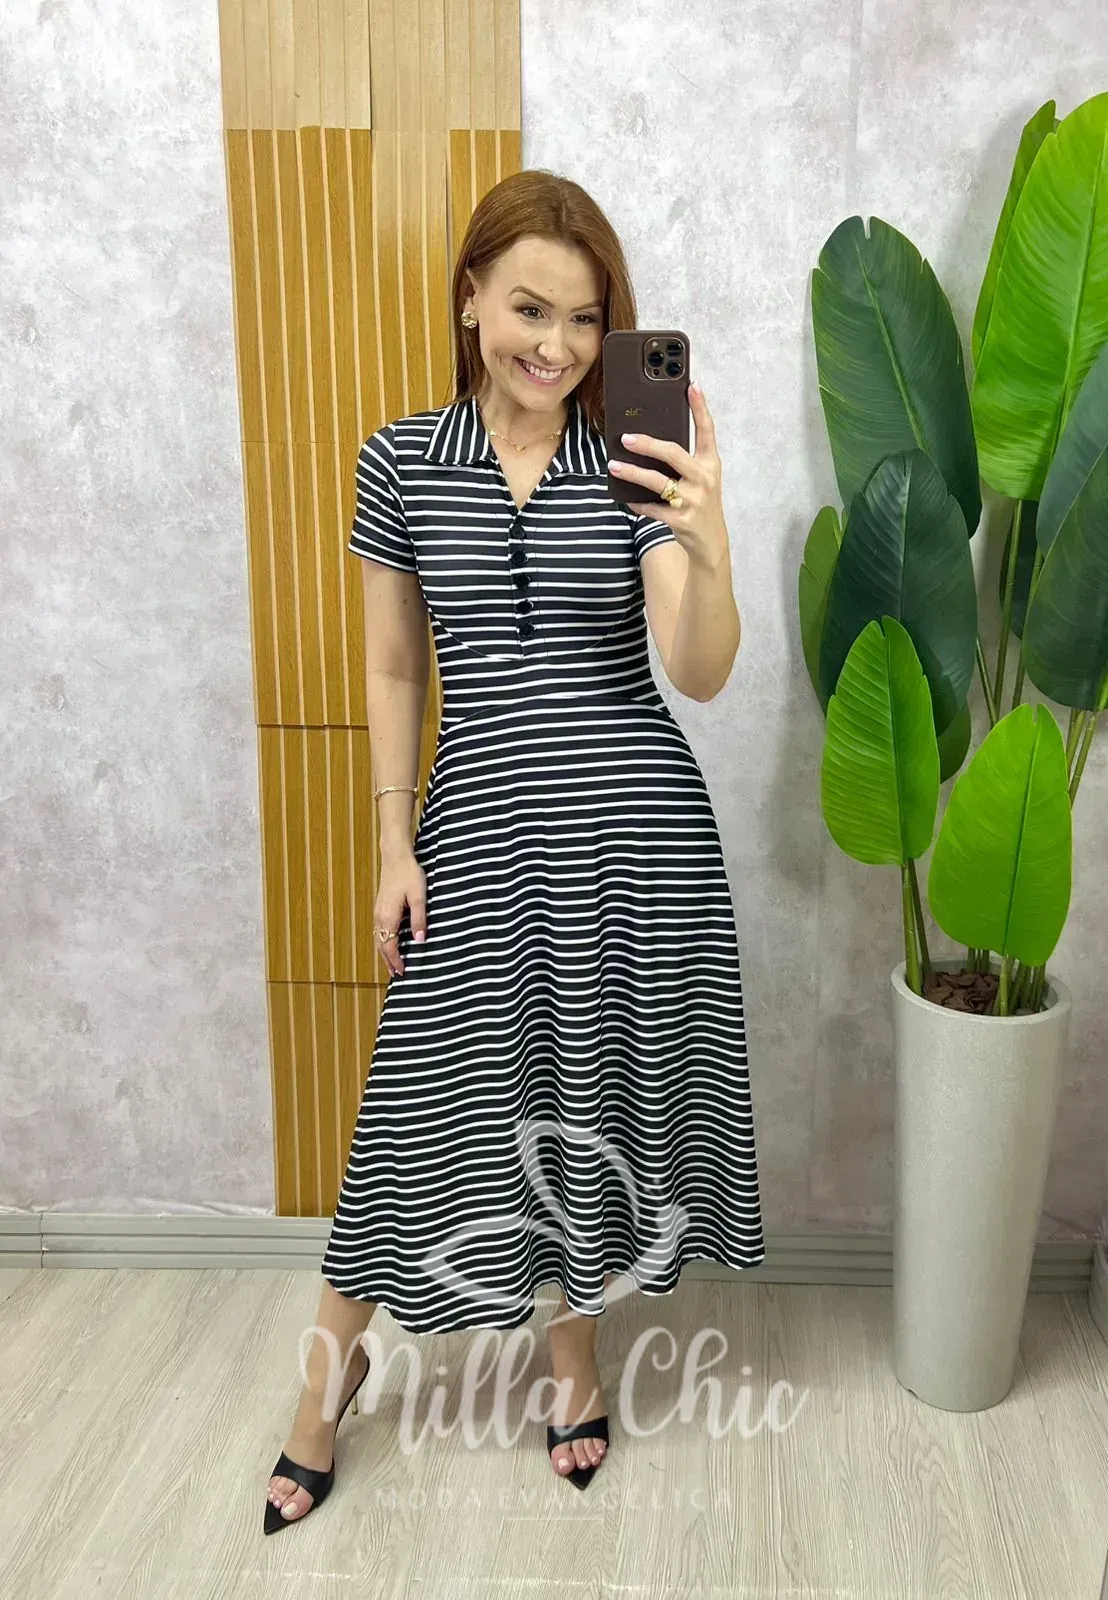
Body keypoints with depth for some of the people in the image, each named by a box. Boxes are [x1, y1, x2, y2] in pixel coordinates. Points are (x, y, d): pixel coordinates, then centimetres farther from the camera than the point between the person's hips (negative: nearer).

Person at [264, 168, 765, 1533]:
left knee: (597, 1090, 13)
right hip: (476, 825, 0)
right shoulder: (403, 460, 1)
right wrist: (395, 843, 1)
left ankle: (574, 1350, 40)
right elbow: (392, 670, 5)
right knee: (431, 1103, 7)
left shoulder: (637, 462, -3)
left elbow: (699, 673, -12)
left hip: (634, 829, 0)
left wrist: (708, 544, -32)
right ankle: (333, 1369, 33)